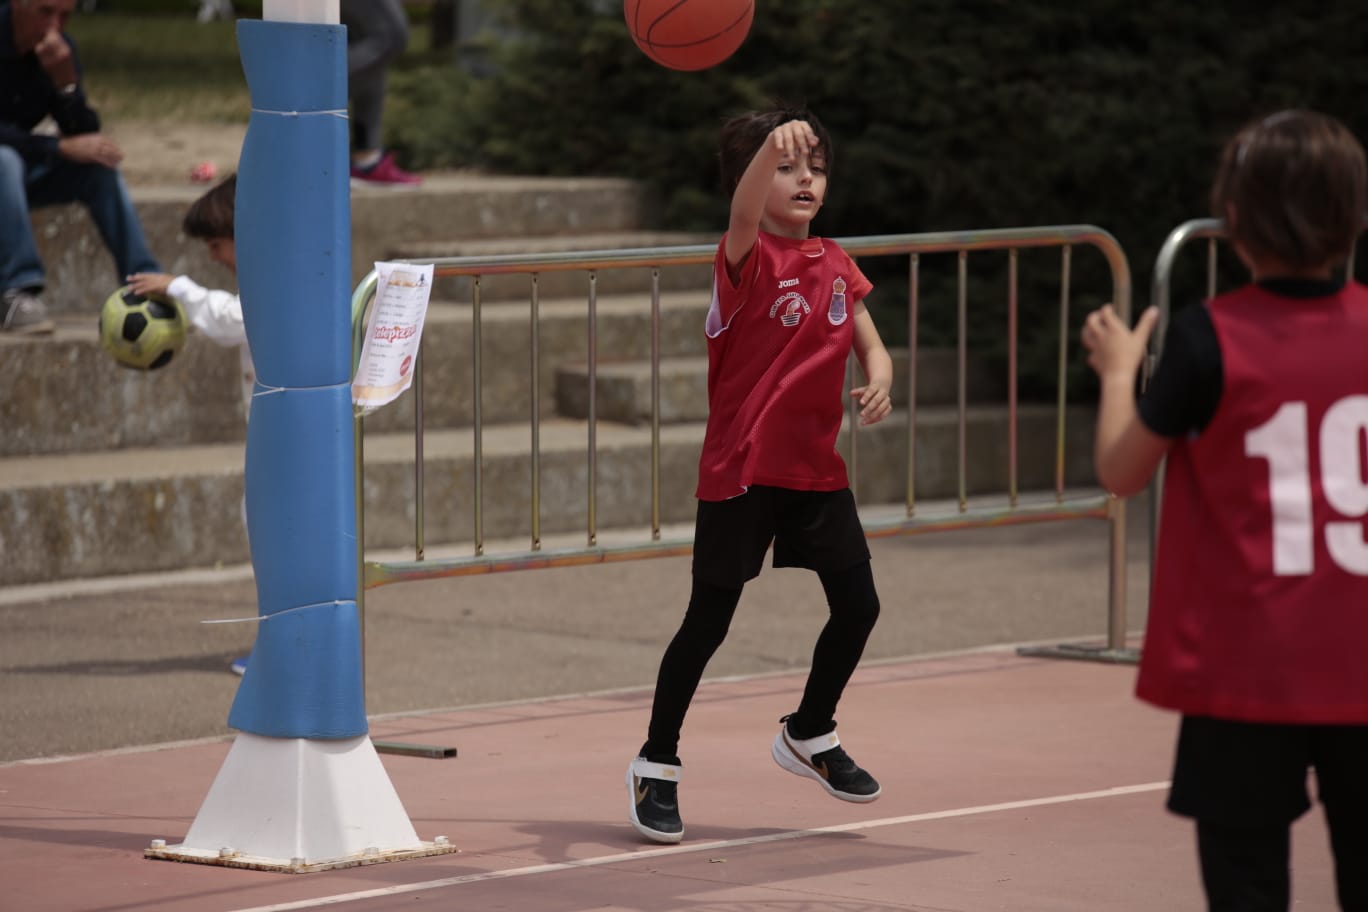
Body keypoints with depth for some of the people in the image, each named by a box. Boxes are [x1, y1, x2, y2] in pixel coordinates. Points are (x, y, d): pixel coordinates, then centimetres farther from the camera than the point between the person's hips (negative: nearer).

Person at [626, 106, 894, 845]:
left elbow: (871, 346, 10)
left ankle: (809, 734, 31)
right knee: (709, 620, 0)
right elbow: (744, 215, -33)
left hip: (816, 467, 6)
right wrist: (772, 144, -52)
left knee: (857, 604, 6)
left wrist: (878, 383, -15)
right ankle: (655, 764, 14)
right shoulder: (748, 258, -11)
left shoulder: (836, 264, 8)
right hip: (742, 470, -6)